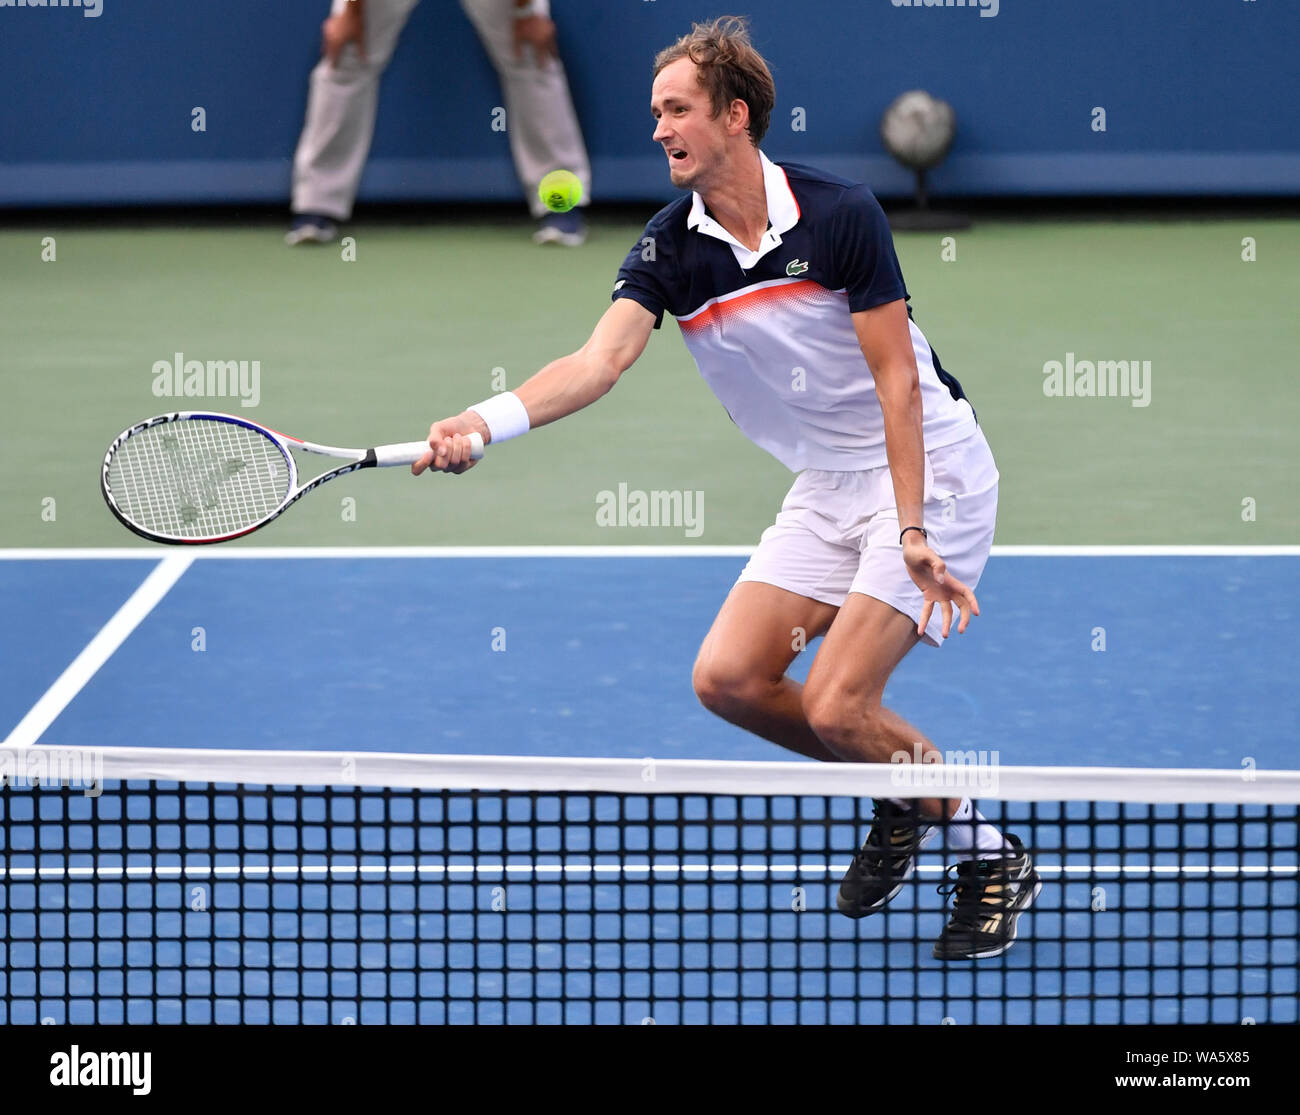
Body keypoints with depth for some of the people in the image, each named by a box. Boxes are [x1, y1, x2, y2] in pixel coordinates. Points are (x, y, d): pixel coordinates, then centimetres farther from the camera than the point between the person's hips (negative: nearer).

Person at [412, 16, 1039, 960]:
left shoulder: (839, 216, -18)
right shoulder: (669, 252, -4)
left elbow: (896, 379, -17)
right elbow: (601, 360, -19)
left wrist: (914, 534, -23)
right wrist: (489, 422, -38)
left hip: (931, 467, -7)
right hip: (827, 485, 7)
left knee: (836, 705, -16)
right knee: (728, 678, -4)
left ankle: (991, 860, 5)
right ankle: (901, 796, 19)